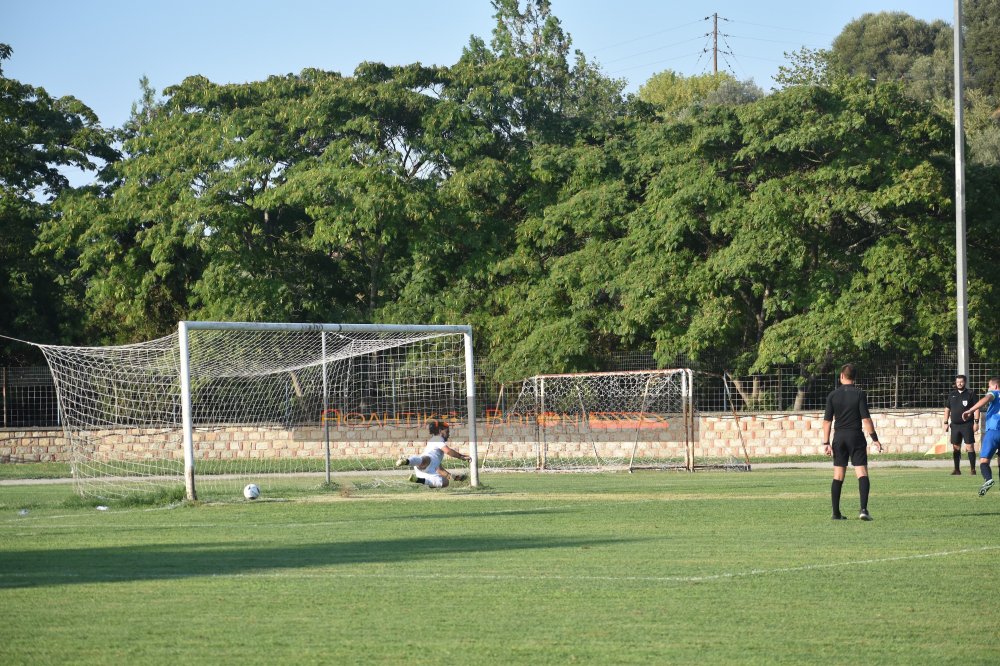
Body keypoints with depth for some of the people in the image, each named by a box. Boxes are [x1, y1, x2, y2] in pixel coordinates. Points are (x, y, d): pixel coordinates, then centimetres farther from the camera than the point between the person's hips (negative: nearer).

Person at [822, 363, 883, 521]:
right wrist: (874, 439, -5)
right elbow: (866, 419, -10)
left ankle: (836, 512, 8)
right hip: (856, 437, -3)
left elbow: (827, 420, 1)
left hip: (839, 437, 3)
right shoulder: (859, 394, -6)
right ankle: (863, 509, -19)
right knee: (862, 473, -4)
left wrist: (826, 443, 5)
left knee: (838, 476, 8)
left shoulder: (833, 395, 1)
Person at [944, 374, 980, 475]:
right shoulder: (952, 395, 13)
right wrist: (946, 423, 10)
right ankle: (957, 470, 10)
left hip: (967, 425, -4)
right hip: (955, 425, 4)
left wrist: (976, 422, -10)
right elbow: (947, 409, 17)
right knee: (955, 447, 4)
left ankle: (973, 469, -4)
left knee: (970, 446, -8)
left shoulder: (971, 394, 0)